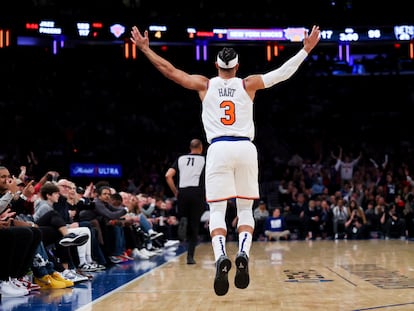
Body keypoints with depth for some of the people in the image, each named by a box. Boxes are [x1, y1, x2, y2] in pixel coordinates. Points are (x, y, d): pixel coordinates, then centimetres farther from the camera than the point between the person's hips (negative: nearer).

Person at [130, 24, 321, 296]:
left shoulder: (204, 85, 10)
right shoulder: (248, 84, 10)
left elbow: (169, 70, 13)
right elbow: (283, 72, 12)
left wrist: (145, 48, 22)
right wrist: (306, 49, 19)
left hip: (218, 149, -1)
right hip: (246, 149, 1)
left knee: (217, 212, 1)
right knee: (246, 211, 10)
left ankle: (221, 257, -24)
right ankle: (243, 255, -15)